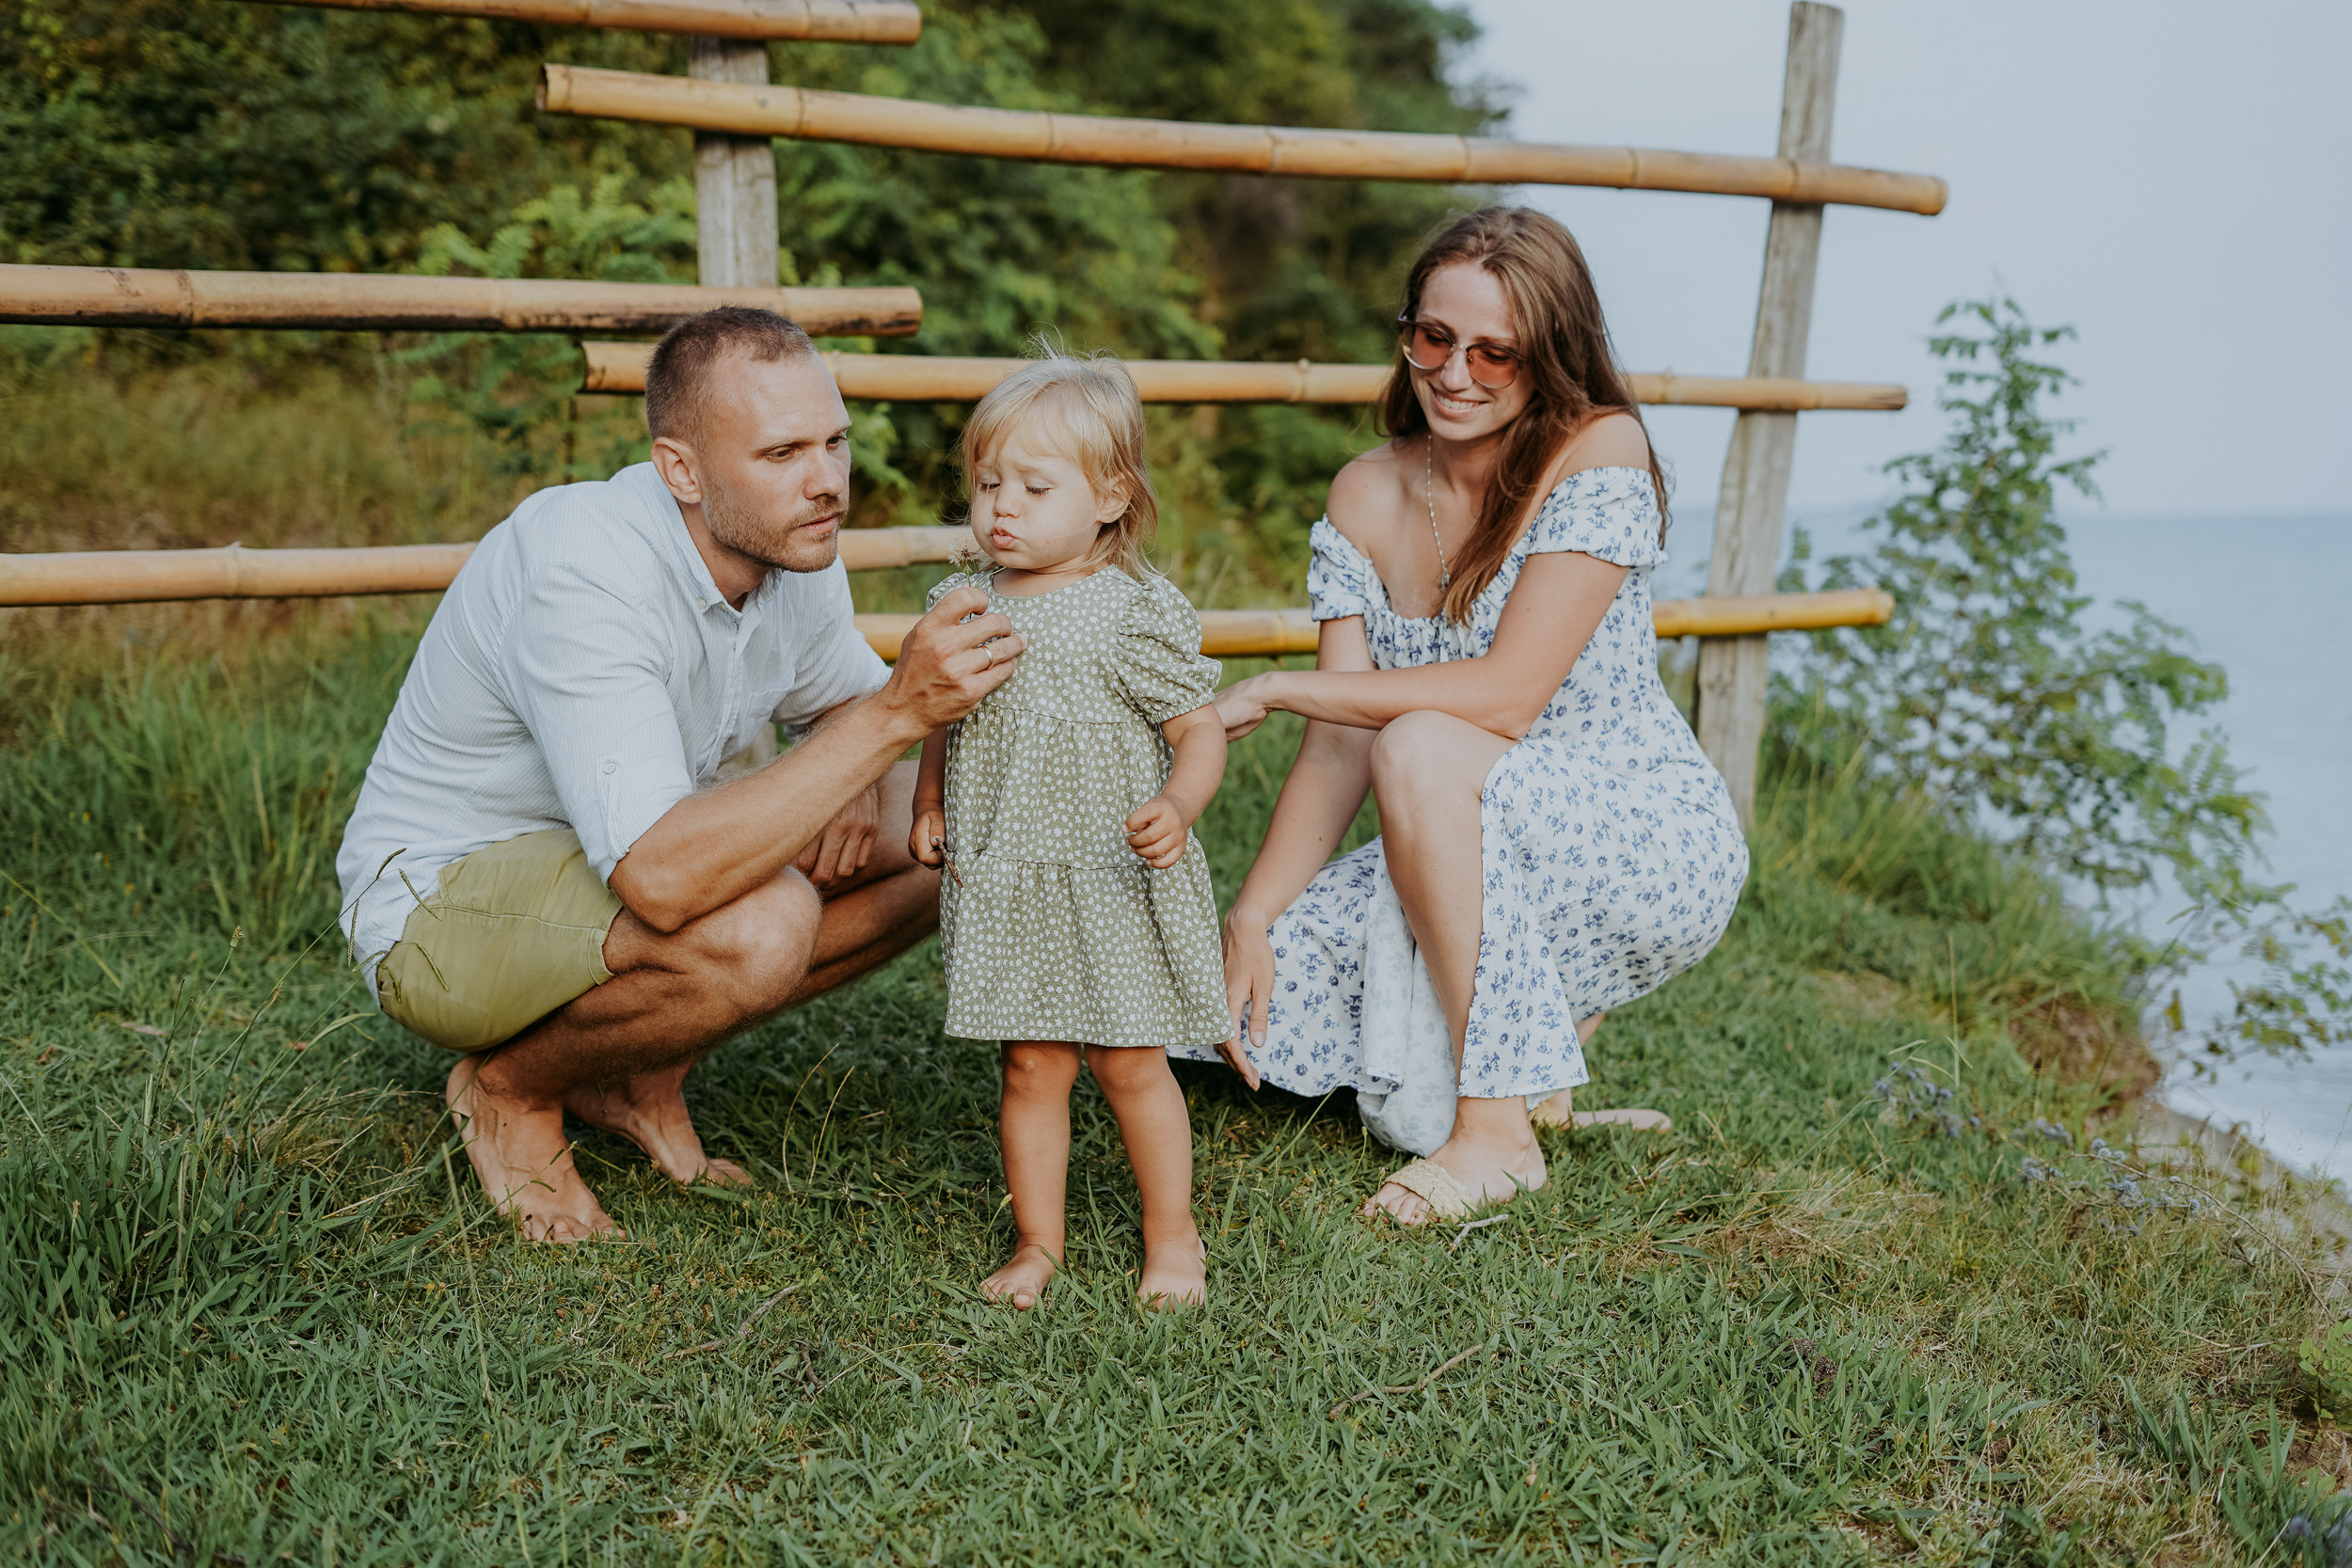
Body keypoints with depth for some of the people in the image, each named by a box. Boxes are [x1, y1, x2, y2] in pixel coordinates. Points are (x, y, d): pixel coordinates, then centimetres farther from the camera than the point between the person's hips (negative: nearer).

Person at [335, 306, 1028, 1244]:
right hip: (434, 903, -8)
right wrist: (896, 713, -43)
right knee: (760, 927, -35)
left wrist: (869, 791, -12)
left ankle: (637, 1074, 7)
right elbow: (661, 880, -43)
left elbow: (848, 702, 13)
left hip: (620, 857, 8)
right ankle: (511, 1089, -4)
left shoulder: (797, 552, -7)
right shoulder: (584, 575, -32)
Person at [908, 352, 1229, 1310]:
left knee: (1128, 1061, 5)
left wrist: (1176, 810, -26)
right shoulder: (965, 605, 5)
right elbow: (942, 726, 19)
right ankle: (1037, 1240, 22)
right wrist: (928, 808, 6)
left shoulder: (1135, 612, -10)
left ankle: (1172, 1237, 23)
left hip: (1114, 882, -4)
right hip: (1001, 882, 4)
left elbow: (1200, 729, -9)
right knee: (1032, 1063, 8)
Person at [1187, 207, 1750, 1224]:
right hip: (1490, 860, 6)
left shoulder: (1599, 453, -16)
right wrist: (1251, 919, -14)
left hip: (1655, 851, -6)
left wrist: (1271, 688, -19)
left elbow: (1505, 696, -24)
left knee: (1422, 750, -33)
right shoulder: (1368, 497, 0)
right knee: (1264, 988, -12)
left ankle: (1496, 1136, -21)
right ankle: (1544, 1023, 13)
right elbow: (1337, 751, -3)